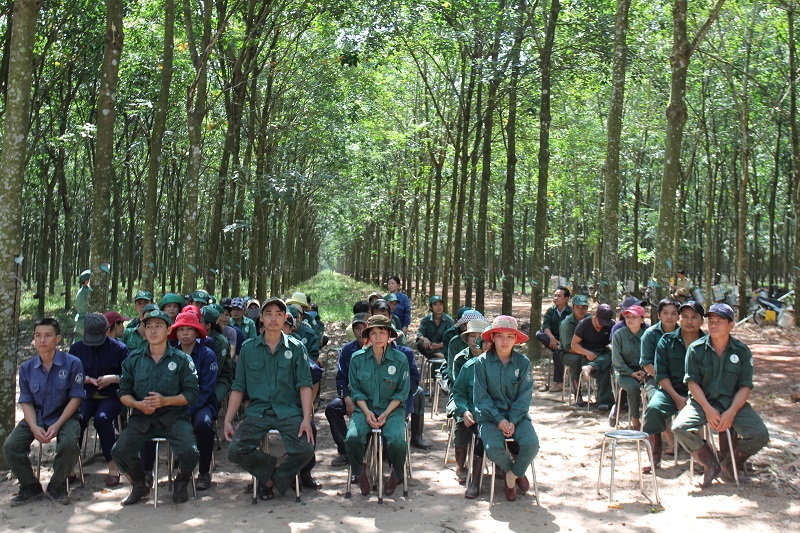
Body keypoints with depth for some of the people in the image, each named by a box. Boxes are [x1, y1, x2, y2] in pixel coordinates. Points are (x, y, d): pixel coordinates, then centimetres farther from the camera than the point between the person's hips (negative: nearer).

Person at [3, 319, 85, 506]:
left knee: (69, 444, -33)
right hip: (35, 418, 4)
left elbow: (75, 398, -8)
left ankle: (57, 487, -5)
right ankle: (30, 488, 6)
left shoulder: (72, 363, -8)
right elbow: (26, 402, 3)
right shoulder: (26, 368, 4)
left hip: (64, 417, -4)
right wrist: (34, 427, -16)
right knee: (10, 446, -19)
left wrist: (57, 425, -19)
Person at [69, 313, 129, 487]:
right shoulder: (77, 348, 7)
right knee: (77, 419, -30)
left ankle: (113, 467, -21)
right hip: (86, 396, 2)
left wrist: (113, 378, -17)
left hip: (111, 396, -2)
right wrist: (85, 379, -9)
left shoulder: (119, 348, 0)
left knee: (102, 418, -33)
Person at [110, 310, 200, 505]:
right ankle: (139, 485, 11)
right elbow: (123, 393, 10)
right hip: (141, 418, 2)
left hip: (173, 417, -2)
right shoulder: (133, 359, 11)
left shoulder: (181, 359, 4)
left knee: (189, 452, -27)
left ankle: (181, 484, 10)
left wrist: (165, 401, -16)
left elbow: (192, 393, -2)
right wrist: (138, 405, -12)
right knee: (119, 452, -22)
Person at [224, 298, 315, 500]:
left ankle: (270, 478, 3)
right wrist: (227, 421, 3)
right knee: (236, 451, -22)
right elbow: (238, 388, 12)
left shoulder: (295, 347, 7)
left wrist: (306, 418, -12)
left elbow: (304, 385, 0)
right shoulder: (248, 348, 12)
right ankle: (278, 468, 4)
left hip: (289, 411, -1)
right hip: (257, 411, 1)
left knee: (306, 450, -25)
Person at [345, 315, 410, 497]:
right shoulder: (357, 358, 1)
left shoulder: (400, 359, -1)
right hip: (365, 408, 1)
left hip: (392, 409, -1)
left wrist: (386, 414, -11)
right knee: (352, 439, -29)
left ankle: (396, 475, 6)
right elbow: (356, 391, 5)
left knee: (397, 442, -29)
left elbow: (401, 393, 2)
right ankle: (361, 473, 5)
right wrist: (367, 412, -11)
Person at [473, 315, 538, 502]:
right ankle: (515, 472, 8)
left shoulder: (523, 362, 0)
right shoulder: (482, 362, -4)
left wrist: (513, 421, -15)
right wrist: (499, 419, -16)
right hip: (490, 415, -1)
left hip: (517, 414, 1)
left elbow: (524, 396, -2)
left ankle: (513, 475, 6)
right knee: (493, 448, -28)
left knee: (531, 444, -26)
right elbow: (480, 396, -6)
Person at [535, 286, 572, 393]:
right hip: (553, 339, 4)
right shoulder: (551, 311, 8)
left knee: (557, 353, -33)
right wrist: (552, 338, -26)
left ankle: (558, 383, -21)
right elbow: (545, 325, -7)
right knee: (539, 334, -21)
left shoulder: (570, 312, -5)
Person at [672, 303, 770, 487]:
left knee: (760, 435, -21)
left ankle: (729, 462, 9)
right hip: (702, 401, -1)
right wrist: (708, 409, -19)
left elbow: (745, 386, -3)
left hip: (733, 402, 1)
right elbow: (692, 382, -5)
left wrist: (731, 412, -18)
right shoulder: (696, 349, -1)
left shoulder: (742, 351, 1)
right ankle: (711, 465, -1)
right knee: (680, 427, -27)